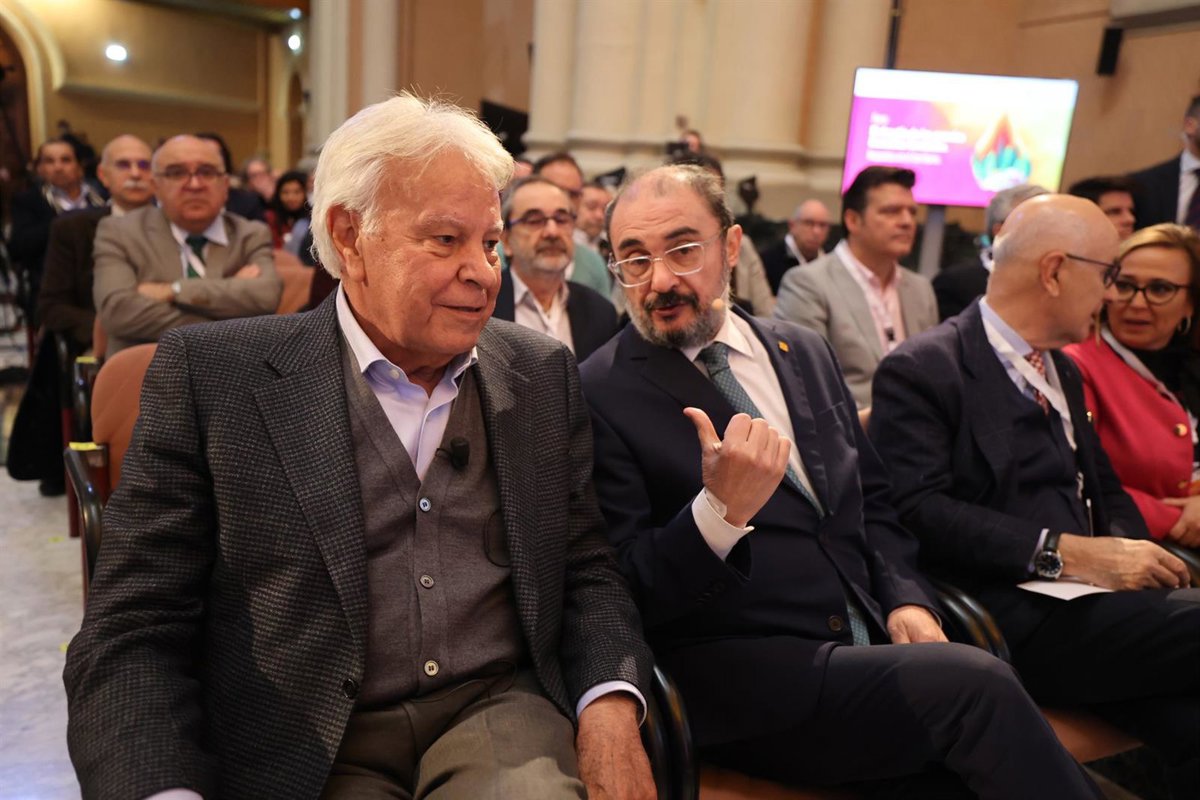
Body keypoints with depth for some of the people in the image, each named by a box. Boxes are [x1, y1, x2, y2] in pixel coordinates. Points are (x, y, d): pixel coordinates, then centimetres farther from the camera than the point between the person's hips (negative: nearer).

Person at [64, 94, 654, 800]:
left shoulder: (544, 374, 3)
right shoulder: (210, 374, -6)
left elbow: (586, 568, 7)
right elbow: (131, 635, -6)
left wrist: (610, 704, -12)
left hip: (497, 714, 2)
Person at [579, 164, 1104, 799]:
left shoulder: (804, 352, 11)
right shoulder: (599, 393, -7)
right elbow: (630, 591, -9)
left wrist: (905, 598, 1)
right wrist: (720, 510, -26)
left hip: (870, 642, 5)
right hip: (740, 681, -5)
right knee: (975, 684, -22)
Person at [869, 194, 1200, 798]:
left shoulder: (1061, 370, 23)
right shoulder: (919, 372, -6)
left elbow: (1106, 491, 25)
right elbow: (920, 511, -17)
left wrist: (1132, 552, 2)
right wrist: (1069, 553, -19)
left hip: (1092, 599, 7)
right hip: (1015, 618, -7)